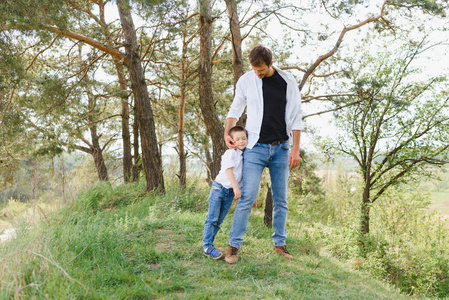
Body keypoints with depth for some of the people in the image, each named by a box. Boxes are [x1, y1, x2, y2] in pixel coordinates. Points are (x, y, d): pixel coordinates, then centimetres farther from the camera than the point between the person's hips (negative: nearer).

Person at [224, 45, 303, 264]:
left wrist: (295, 149, -2)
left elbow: (295, 117, 3)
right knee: (248, 197, -10)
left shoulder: (288, 82, 0)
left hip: (281, 148, 2)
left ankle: (279, 243, 20)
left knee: (280, 199, 7)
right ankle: (233, 245, 1)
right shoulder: (245, 81, 0)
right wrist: (227, 133, 0)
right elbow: (235, 109, 14)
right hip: (255, 147, -1)